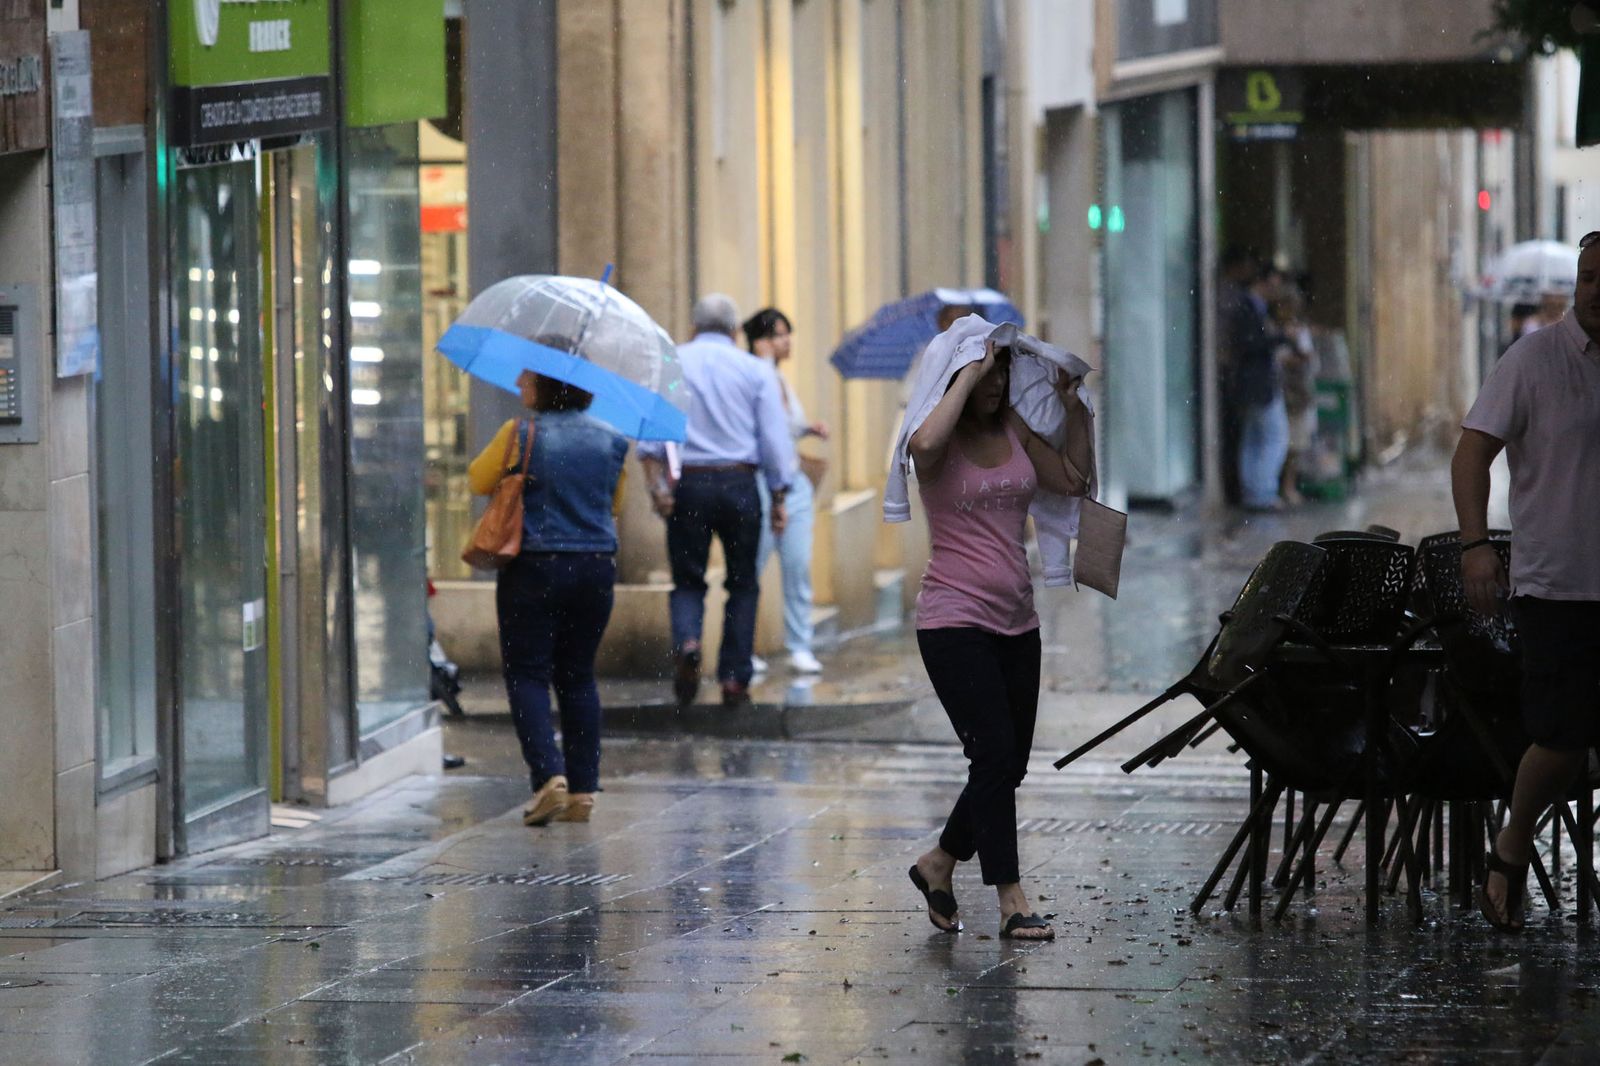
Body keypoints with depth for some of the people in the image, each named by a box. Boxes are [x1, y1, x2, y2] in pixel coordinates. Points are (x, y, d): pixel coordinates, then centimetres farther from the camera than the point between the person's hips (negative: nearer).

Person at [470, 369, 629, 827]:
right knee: (578, 677, 12)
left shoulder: (521, 435, -10)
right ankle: (582, 790, 11)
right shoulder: (611, 441, 4)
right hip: (596, 567, 4)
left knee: (527, 674, 1)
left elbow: (478, 481, 4)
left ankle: (549, 775, -17)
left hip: (534, 566, -4)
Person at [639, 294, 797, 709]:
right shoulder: (756, 371, 6)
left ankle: (686, 642, -21)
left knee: (687, 580, 9)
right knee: (743, 583, 11)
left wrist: (656, 483, -8)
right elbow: (774, 438, 2)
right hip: (739, 483, 0)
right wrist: (779, 499, 5)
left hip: (687, 485, 0)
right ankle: (734, 679, 6)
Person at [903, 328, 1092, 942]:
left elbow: (1073, 481, 11)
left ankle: (938, 864, 31)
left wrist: (1074, 407, 3)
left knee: (1009, 765, 11)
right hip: (955, 620, -7)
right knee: (994, 755, -14)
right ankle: (1012, 904, -11)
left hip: (1016, 621, 7)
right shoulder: (944, 440, -9)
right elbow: (925, 444, -33)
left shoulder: (1015, 431, 9)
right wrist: (969, 376, -24)